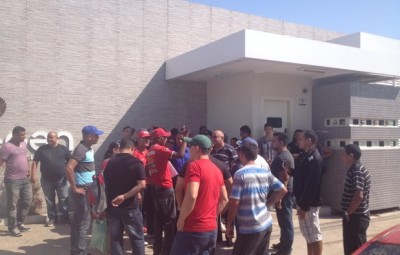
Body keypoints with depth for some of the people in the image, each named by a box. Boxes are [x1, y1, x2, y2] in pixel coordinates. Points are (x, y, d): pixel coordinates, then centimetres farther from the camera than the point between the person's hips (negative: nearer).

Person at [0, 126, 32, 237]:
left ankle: (20, 223, 28)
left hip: (25, 179, 8)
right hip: (13, 180, -8)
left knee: (26, 201, 13)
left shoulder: (23, 144, 10)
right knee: (12, 205, 2)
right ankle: (12, 227, 13)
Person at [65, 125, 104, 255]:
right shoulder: (81, 149, -18)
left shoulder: (88, 148, 12)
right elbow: (69, 167, -29)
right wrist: (75, 188, -24)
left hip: (86, 190, 10)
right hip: (82, 192, -10)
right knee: (83, 223, -3)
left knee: (78, 221, 16)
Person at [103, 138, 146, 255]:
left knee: (115, 238, 11)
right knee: (137, 237, 9)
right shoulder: (136, 162, -8)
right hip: (130, 206, -4)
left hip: (112, 206, 4)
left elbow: (105, 183, 15)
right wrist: (125, 196, -17)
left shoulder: (110, 163, 6)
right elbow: (141, 184, -18)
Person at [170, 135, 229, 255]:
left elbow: (191, 196, -25)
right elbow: (224, 199, 16)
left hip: (193, 229, -8)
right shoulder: (216, 169, 11)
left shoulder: (194, 165, -12)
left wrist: (181, 219, -14)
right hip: (212, 229, 8)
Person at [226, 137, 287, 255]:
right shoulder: (266, 172, 5)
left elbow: (234, 202, -15)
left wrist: (229, 224, -4)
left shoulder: (240, 174, -14)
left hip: (250, 228, -7)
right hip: (267, 223, 7)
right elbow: (283, 190, 11)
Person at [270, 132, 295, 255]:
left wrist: (279, 198, -24)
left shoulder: (282, 158, -21)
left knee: (285, 221, 0)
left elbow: (284, 179, -25)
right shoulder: (285, 154, 12)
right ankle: (283, 243, 32)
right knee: (284, 220, 19)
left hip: (283, 194, -10)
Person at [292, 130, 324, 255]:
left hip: (309, 204, -10)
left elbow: (312, 184, -25)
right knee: (308, 234, 18)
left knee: (314, 235, 1)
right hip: (304, 202, 10)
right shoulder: (307, 156, 11)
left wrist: (304, 206, -23)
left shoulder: (314, 158, -21)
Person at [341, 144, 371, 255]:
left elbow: (359, 196, -27)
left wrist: (348, 213, -16)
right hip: (356, 216, 9)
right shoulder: (356, 169, 12)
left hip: (356, 217, -9)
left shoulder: (357, 171, -19)